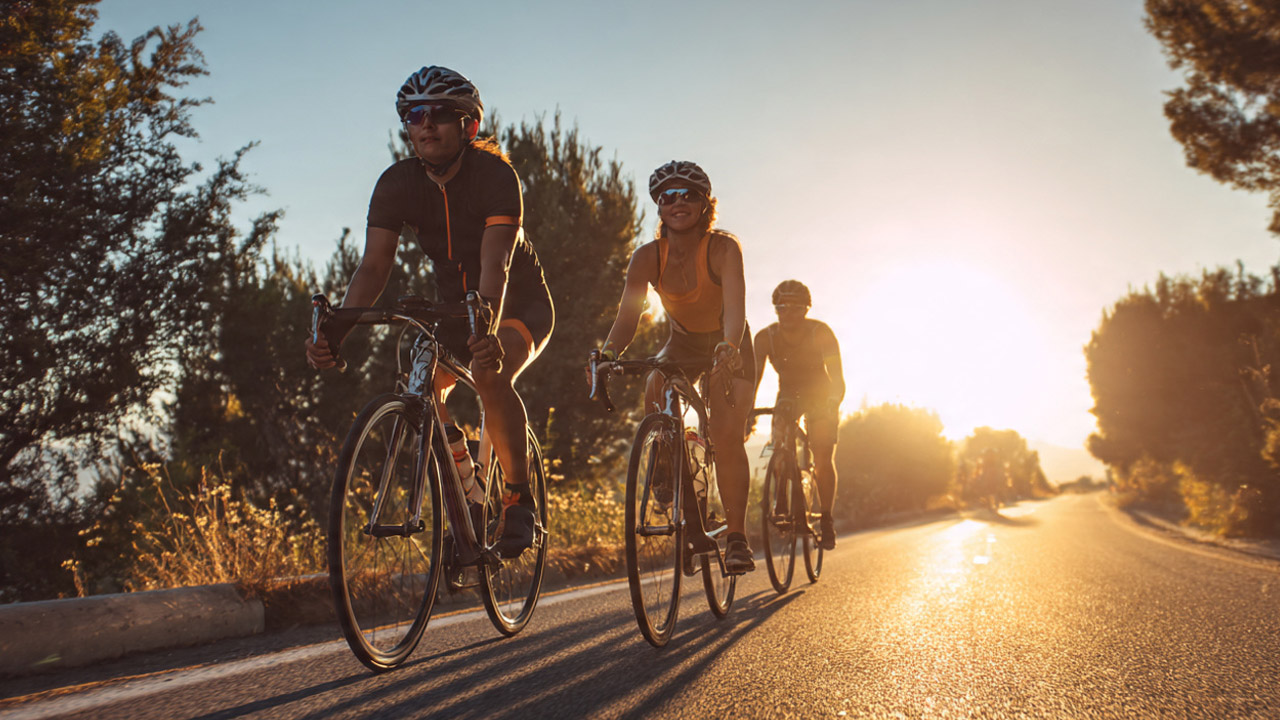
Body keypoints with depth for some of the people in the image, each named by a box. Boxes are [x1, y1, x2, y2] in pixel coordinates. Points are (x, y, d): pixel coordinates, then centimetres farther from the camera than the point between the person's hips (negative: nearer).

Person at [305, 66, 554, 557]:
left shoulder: (495, 174, -23)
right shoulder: (397, 184, -10)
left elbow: (495, 263, -36)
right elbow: (374, 265, -19)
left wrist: (487, 329, -54)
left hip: (520, 302, -5)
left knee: (491, 375, -33)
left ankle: (519, 498, -14)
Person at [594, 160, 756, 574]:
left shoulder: (723, 248, -26)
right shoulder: (647, 257, -18)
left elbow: (735, 307, -41)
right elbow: (628, 314, -28)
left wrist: (728, 346, -62)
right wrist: (608, 352, -48)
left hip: (728, 347, -3)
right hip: (682, 345, 3)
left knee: (727, 434, -21)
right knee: (654, 403, -25)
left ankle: (737, 537, -8)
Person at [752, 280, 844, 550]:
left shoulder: (821, 333, -27)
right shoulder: (766, 337, -21)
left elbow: (837, 377, -33)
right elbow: (754, 376, -24)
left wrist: (833, 403, -52)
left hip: (820, 396, -2)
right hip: (789, 394, 2)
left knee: (823, 460, -15)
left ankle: (826, 518, 0)